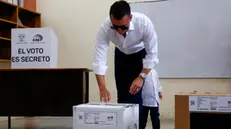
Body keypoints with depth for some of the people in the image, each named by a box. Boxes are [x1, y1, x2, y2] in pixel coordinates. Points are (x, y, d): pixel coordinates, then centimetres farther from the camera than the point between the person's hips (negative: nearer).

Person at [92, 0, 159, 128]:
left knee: (135, 94, -13)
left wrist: (141, 77, -35)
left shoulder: (144, 23, -39)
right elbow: (99, 59, -35)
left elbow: (152, 53, -28)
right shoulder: (104, 29, -35)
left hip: (140, 54, -2)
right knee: (122, 95, 4)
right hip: (121, 55, 2)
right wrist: (102, 88, -43)